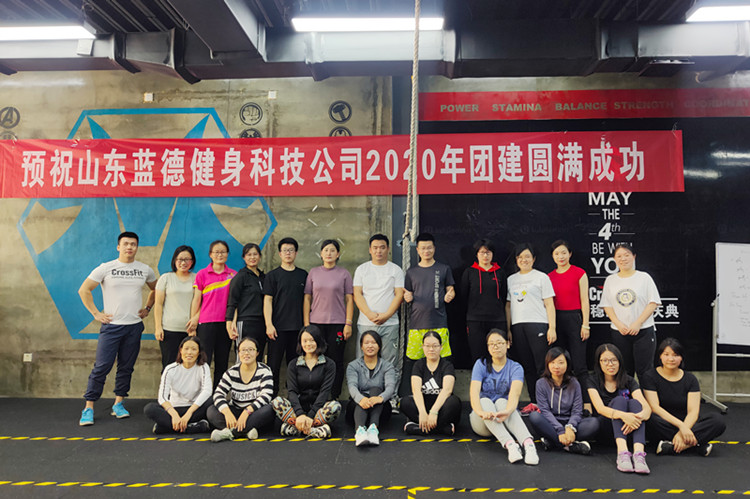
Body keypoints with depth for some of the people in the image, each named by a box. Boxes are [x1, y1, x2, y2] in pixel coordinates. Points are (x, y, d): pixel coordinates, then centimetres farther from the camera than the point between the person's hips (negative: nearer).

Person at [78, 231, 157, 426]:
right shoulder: (106, 268, -3)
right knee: (101, 367, -5)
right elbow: (84, 290, 0)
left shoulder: (145, 270, 6)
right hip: (111, 325, -3)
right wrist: (96, 313, -4)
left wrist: (147, 308, 11)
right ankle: (88, 408, 4)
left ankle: (118, 404, 20)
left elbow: (155, 289, 23)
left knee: (126, 367, 9)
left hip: (134, 326, 3)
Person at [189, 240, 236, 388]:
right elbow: (196, 300, 5)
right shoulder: (202, 274, 3)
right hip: (206, 323, -2)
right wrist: (193, 321, 2)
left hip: (225, 324, 2)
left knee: (222, 363, 8)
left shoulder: (233, 275, 8)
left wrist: (233, 322, 0)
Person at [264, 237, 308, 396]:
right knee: (274, 363, 1)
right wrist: (269, 325, -11)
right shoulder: (272, 275, 2)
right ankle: (272, 397, 11)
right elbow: (267, 300, -2)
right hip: (278, 327, -3)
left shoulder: (303, 275, 11)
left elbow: (306, 300, 14)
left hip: (298, 326, 3)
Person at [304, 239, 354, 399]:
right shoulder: (313, 272, 8)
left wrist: (348, 324, -3)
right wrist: (306, 324, 3)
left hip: (337, 323, -1)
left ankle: (334, 397, 12)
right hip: (316, 322, 1)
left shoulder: (344, 274, 4)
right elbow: (307, 298, 9)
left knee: (336, 361, 2)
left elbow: (349, 300, 4)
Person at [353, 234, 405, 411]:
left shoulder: (396, 270, 7)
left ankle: (392, 397, 7)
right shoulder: (361, 269, 10)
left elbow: (399, 294, 0)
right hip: (365, 323, 1)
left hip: (390, 324, -1)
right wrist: (370, 314, -11)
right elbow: (357, 294, 3)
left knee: (390, 363, 0)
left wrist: (385, 315, -12)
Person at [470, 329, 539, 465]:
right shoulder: (481, 364, -1)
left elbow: (515, 394, -23)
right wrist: (481, 412, -41)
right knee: (485, 401, -30)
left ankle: (528, 443, -50)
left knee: (501, 402, -31)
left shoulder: (515, 367, -2)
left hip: (506, 421, 0)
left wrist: (507, 411, -46)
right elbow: (474, 391, -18)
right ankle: (510, 444, -48)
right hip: (482, 423, 0)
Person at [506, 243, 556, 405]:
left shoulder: (541, 277, 5)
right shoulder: (511, 279, 17)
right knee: (527, 366, 6)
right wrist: (508, 329, 11)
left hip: (538, 324, -4)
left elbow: (549, 304, 0)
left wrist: (552, 328, -8)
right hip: (517, 326, 4)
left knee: (542, 365, -7)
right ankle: (533, 402, 13)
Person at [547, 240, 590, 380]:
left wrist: (585, 325, -8)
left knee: (579, 363, -6)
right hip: (557, 320, 4)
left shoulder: (579, 273, -2)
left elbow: (584, 300, -4)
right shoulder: (550, 277, 10)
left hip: (575, 318, -4)